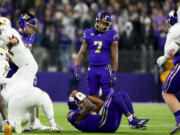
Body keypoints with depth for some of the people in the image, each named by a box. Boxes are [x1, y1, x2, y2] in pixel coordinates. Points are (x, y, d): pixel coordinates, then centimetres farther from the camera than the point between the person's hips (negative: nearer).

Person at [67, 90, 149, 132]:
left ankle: (134, 121, -8)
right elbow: (90, 106, -12)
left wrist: (86, 97, 29)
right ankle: (131, 119, -20)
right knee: (113, 96, -15)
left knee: (122, 94, 6)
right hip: (104, 125, -9)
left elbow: (100, 103, 33)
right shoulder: (72, 115, 4)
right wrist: (78, 95, -1)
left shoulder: (84, 111, 33)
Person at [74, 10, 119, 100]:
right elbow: (82, 52, 13)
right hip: (92, 68, 3)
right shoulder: (89, 34, 7)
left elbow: (114, 57, -2)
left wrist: (114, 74, -7)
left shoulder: (111, 36, -2)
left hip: (105, 69, -3)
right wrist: (77, 67, 3)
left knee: (107, 96, -5)